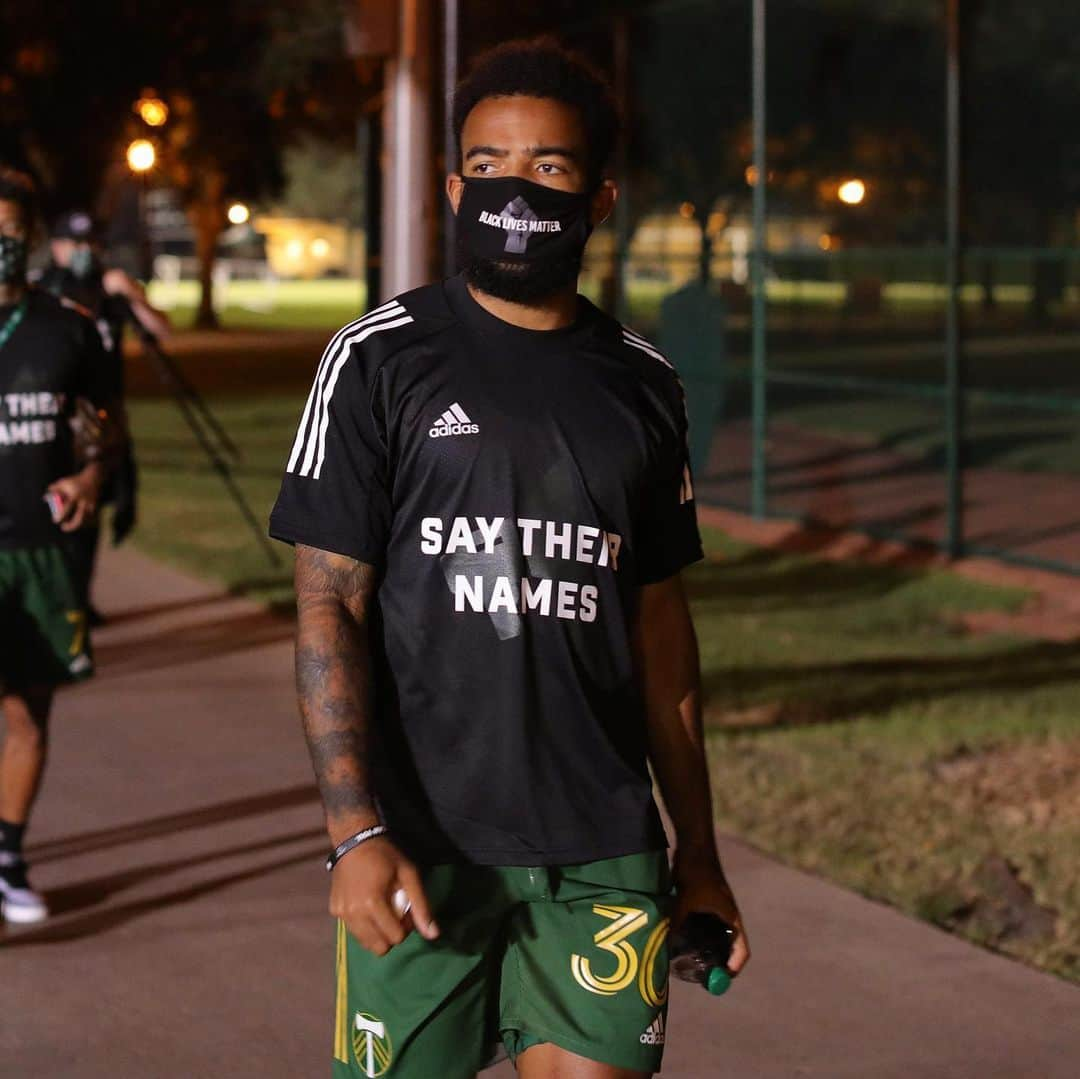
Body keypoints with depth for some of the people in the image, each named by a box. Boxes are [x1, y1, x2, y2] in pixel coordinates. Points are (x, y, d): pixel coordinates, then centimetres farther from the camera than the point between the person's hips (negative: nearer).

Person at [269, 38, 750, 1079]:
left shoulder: (641, 385, 10)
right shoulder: (380, 359, -1)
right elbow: (329, 608, -5)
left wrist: (698, 848, 15)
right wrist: (356, 832, -14)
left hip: (605, 854, 3)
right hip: (420, 846, -3)